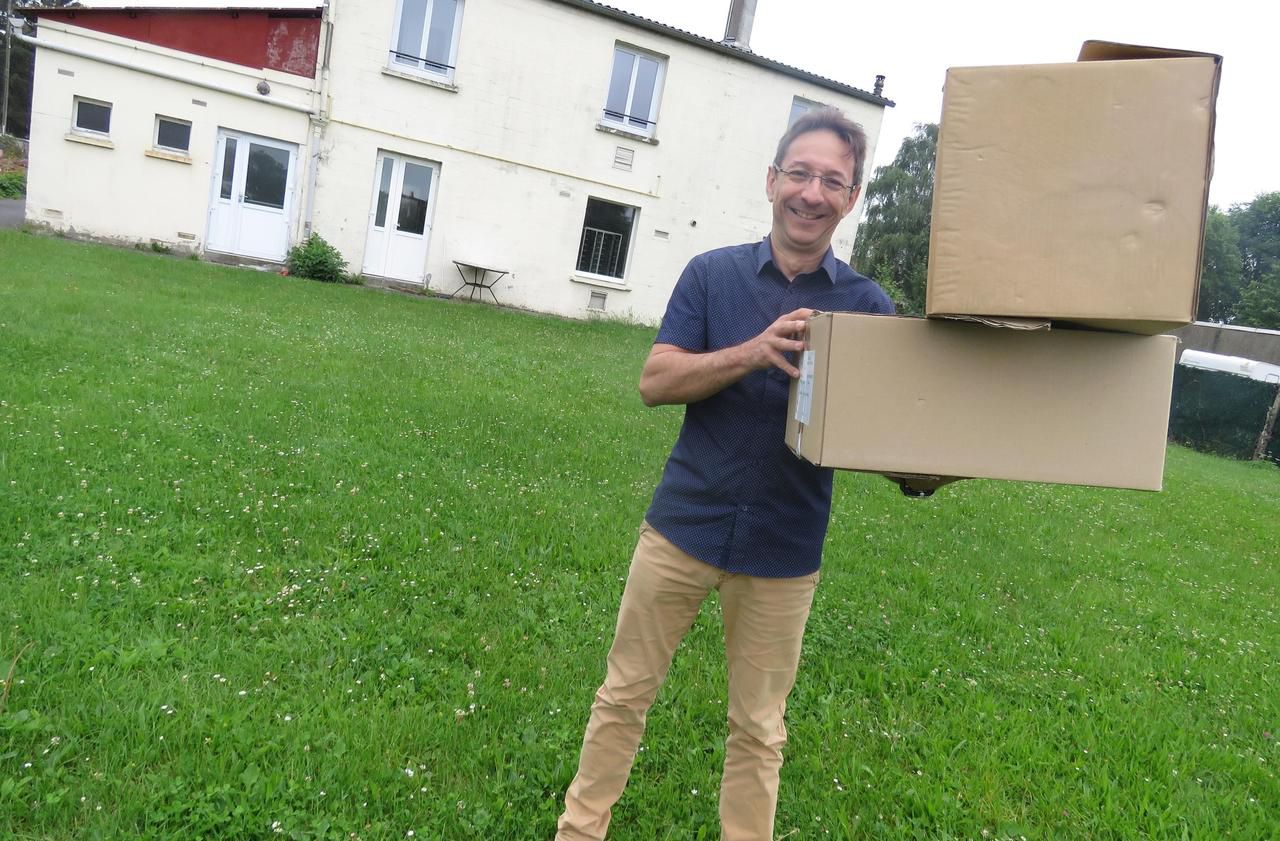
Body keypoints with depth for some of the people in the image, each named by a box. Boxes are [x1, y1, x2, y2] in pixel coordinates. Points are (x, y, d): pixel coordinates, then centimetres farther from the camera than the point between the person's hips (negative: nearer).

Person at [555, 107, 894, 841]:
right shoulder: (712, 273, -1)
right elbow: (655, 382, -9)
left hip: (784, 551, 0)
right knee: (625, 692, 13)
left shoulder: (867, 304, -1)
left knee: (758, 728, 13)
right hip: (684, 525, 1)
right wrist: (754, 351, -23)